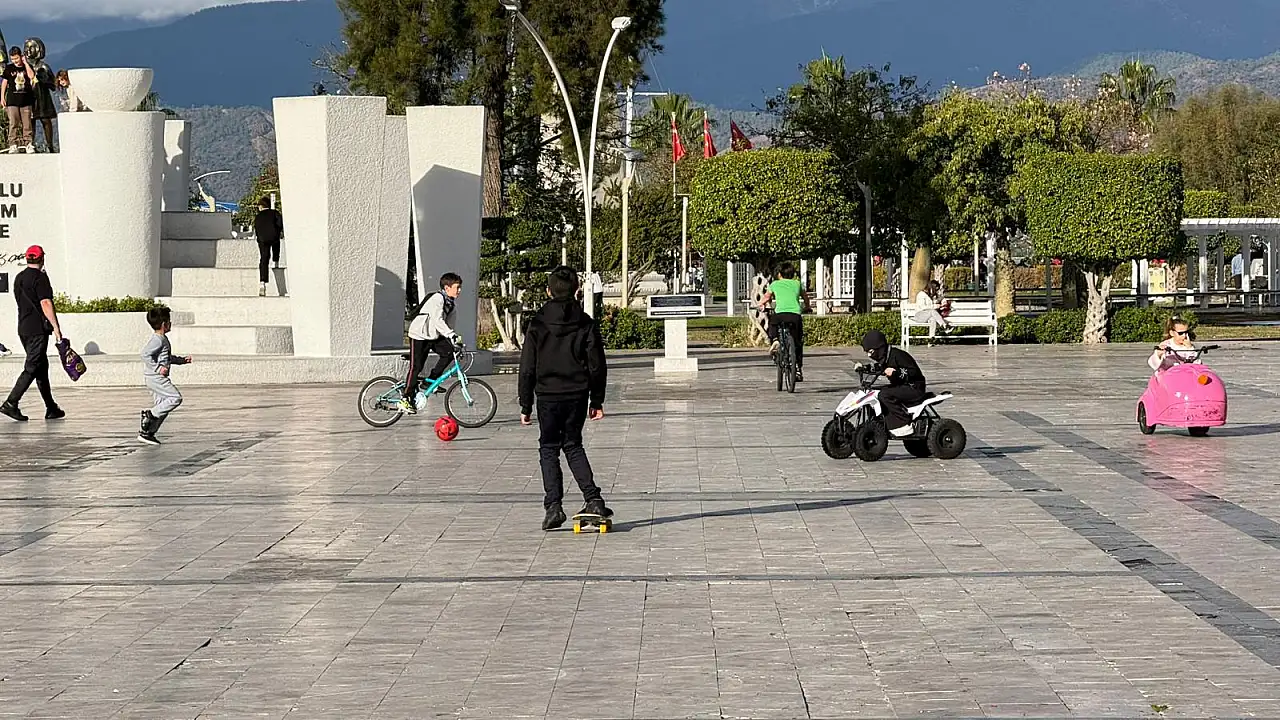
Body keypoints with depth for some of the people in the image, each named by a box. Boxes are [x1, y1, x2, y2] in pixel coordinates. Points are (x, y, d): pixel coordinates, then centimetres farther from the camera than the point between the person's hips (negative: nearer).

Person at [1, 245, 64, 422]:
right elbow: (45, 303, -18)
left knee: (42, 367, 13)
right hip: (38, 329, -9)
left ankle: (51, 408, 16)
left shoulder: (19, 278, 14)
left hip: (23, 328, 9)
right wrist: (56, 327, -18)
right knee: (32, 368, -9)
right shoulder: (40, 277, -11)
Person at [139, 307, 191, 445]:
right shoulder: (157, 340, -16)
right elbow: (145, 354, -26)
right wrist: (158, 368, -26)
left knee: (163, 405, 10)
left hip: (158, 378, 11)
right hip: (155, 377, -11)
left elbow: (168, 357, 33)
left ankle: (147, 433, 11)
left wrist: (183, 360, 29)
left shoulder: (163, 339, 18)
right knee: (176, 398, -14)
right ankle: (150, 414, -11)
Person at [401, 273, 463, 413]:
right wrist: (451, 335, -46)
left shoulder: (450, 302, 6)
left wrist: (454, 338, 8)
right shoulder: (437, 299, -23)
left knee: (449, 352, -13)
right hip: (419, 335, -8)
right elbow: (437, 320, -36)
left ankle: (432, 380, 1)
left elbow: (449, 322, 14)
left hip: (433, 336, 8)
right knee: (416, 367, -9)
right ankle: (406, 399, -2)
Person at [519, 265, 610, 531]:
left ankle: (553, 506, -3)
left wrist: (526, 405, 3)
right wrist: (596, 401, 11)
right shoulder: (586, 324, 0)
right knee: (573, 445, 18)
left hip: (548, 396, -2)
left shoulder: (537, 325, -5)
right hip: (578, 395, 2)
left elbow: (527, 369, -3)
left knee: (548, 449, 8)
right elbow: (597, 366, 2)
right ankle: (593, 499, 5)